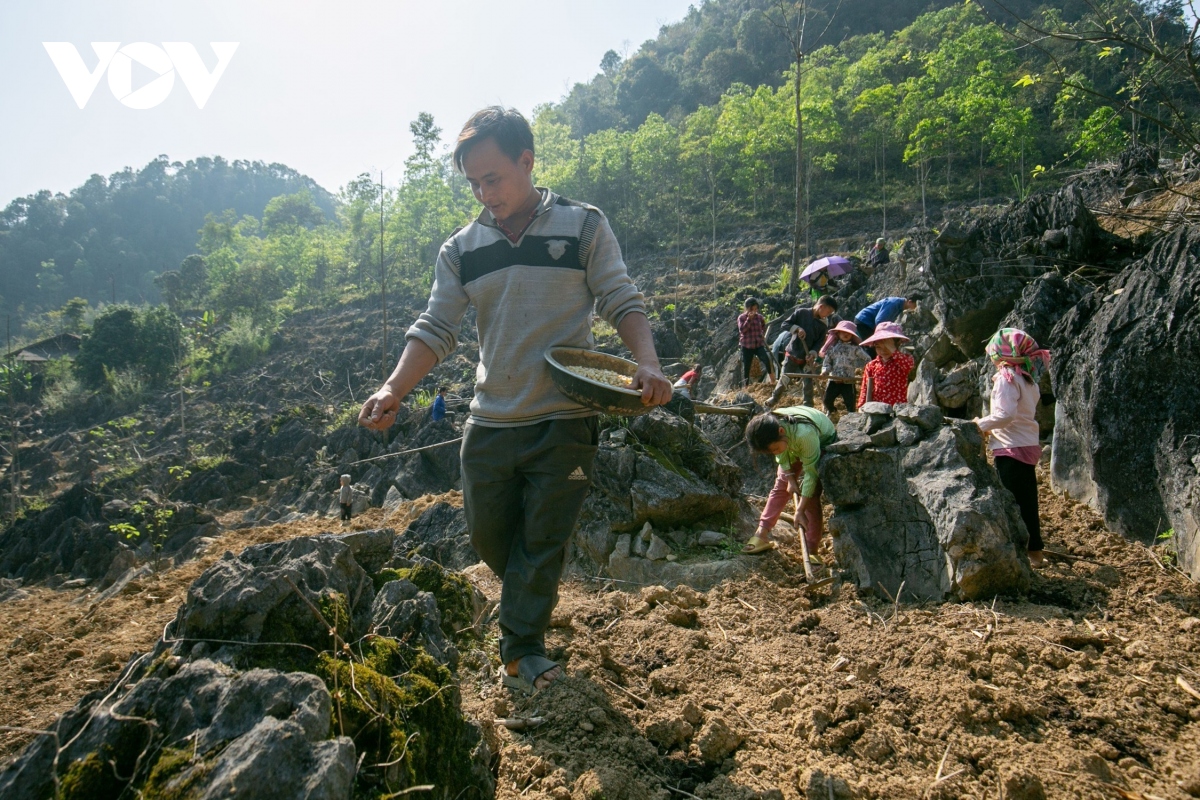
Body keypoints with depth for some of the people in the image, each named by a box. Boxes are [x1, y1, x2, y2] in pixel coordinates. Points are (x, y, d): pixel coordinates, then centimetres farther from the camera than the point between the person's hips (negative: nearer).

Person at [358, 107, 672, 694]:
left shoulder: (583, 227, -1)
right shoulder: (461, 251, 7)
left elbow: (622, 303, -2)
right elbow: (435, 330, 3)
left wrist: (646, 362, -21)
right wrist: (393, 391, -13)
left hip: (563, 422, -3)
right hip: (489, 424, 4)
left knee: (542, 543, 3)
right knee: (488, 536, 15)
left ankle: (522, 650, 19)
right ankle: (526, 597, 45)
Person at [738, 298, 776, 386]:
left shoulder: (759, 317, 6)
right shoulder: (741, 317, -3)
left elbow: (764, 327, 26)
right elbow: (742, 329, -17)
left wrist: (762, 335, 11)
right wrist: (749, 319, -21)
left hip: (759, 344, 2)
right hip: (747, 346, -1)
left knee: (767, 360, -22)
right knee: (746, 367, 3)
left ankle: (773, 381, -11)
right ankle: (745, 387, 15)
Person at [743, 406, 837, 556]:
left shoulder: (805, 433, -46)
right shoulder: (770, 428, -29)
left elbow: (811, 473, -34)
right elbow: (782, 456, -7)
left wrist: (800, 511, -30)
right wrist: (791, 480, -13)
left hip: (823, 442, -5)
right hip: (794, 446, 6)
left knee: (811, 494, -13)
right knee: (781, 486, 2)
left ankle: (812, 552, -7)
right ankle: (762, 534, 7)